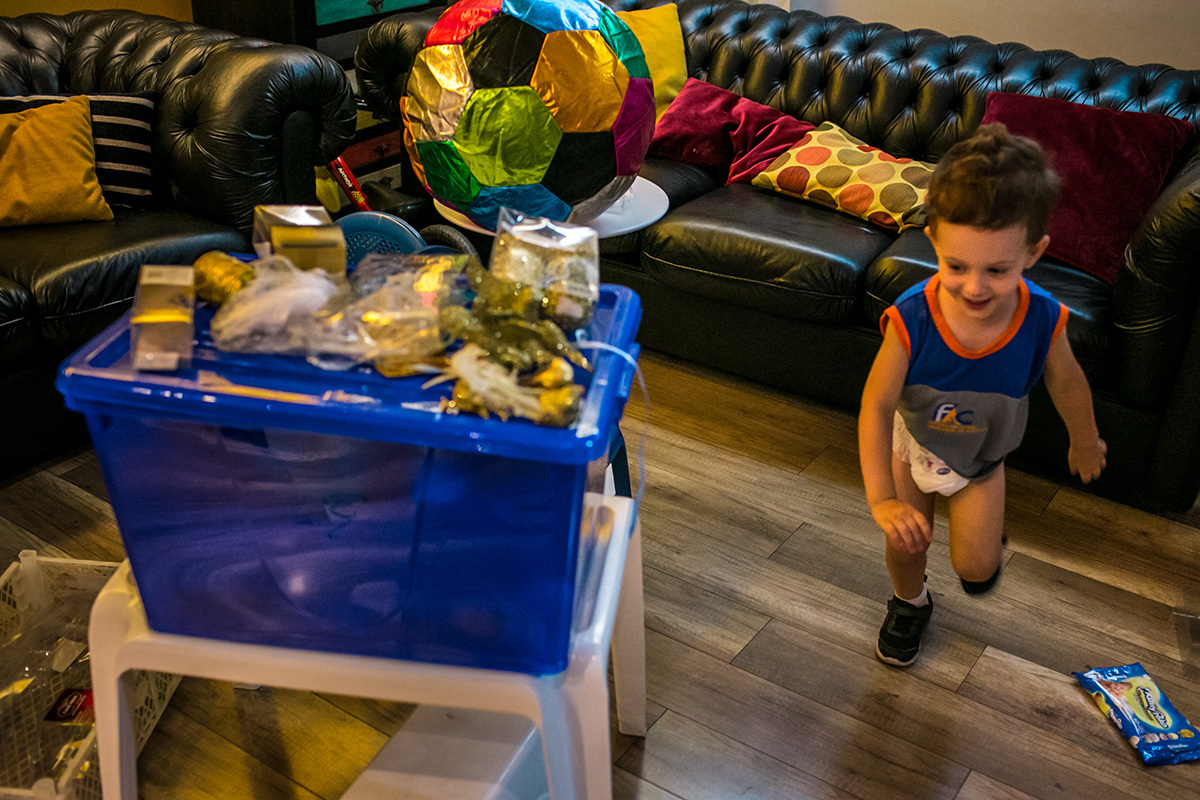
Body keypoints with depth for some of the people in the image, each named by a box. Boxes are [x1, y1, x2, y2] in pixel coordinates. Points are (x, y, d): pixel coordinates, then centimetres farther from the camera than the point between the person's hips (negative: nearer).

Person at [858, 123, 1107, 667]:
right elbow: (877, 405, -28)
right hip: (913, 442, 0)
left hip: (982, 457, 1)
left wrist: (1084, 441, 11)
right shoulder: (910, 320, -37)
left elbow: (1066, 383, -9)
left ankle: (987, 543, 42)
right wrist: (881, 499, -33)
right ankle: (909, 603, 50)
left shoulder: (1042, 320, -31)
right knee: (905, 541, 14)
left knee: (973, 564, 3)